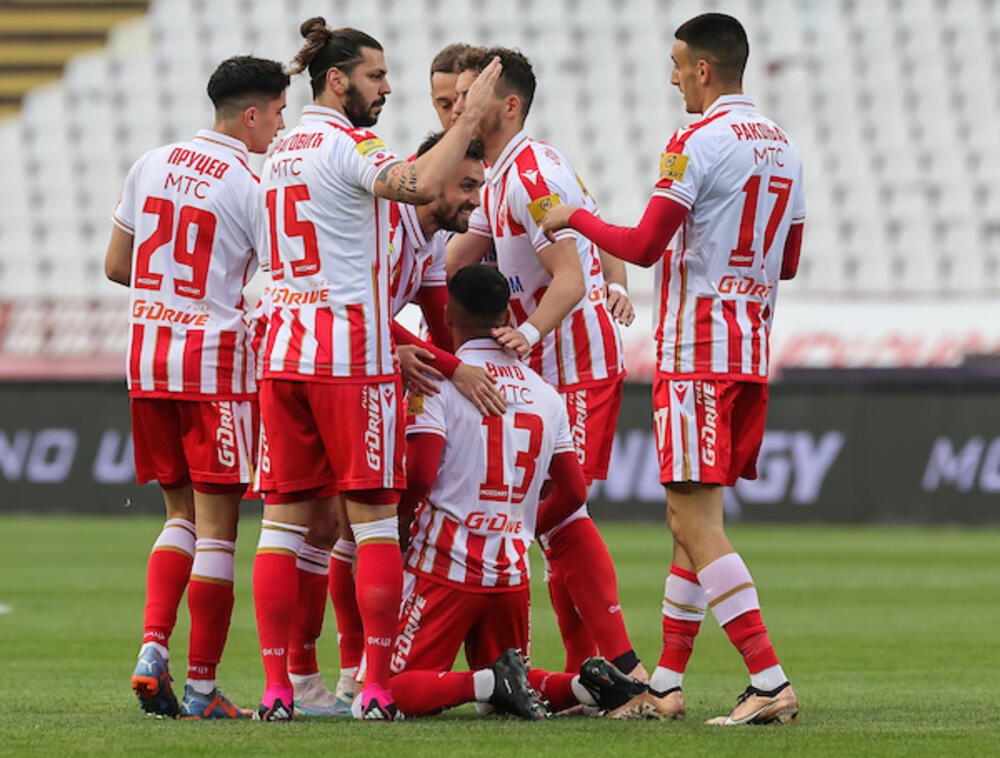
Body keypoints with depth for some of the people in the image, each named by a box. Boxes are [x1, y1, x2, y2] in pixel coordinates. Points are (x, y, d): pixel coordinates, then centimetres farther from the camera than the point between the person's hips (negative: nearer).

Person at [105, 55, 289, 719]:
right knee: (216, 526, 0)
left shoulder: (151, 166, 8)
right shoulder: (254, 187, -10)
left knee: (181, 513, 17)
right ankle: (202, 687, 1)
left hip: (149, 353, 6)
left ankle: (153, 646, -2)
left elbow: (116, 266, 14)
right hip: (218, 362, -6)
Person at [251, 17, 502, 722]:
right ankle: (377, 688, -6)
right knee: (375, 522, -3)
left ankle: (276, 688, 2)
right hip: (352, 355, -7)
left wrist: (393, 342, 26)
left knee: (284, 519, 5)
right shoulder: (347, 147, -9)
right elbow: (420, 185, -29)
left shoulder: (281, 153, 18)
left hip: (283, 347, 7)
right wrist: (471, 115, -20)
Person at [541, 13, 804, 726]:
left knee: (697, 521, -10)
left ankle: (771, 681, -19)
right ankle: (667, 682, 19)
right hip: (754, 348, 9)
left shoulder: (697, 143, -12)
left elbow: (644, 246, -15)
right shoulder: (782, 146, 13)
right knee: (691, 518, 15)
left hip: (696, 351, -9)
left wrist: (574, 218, 1)